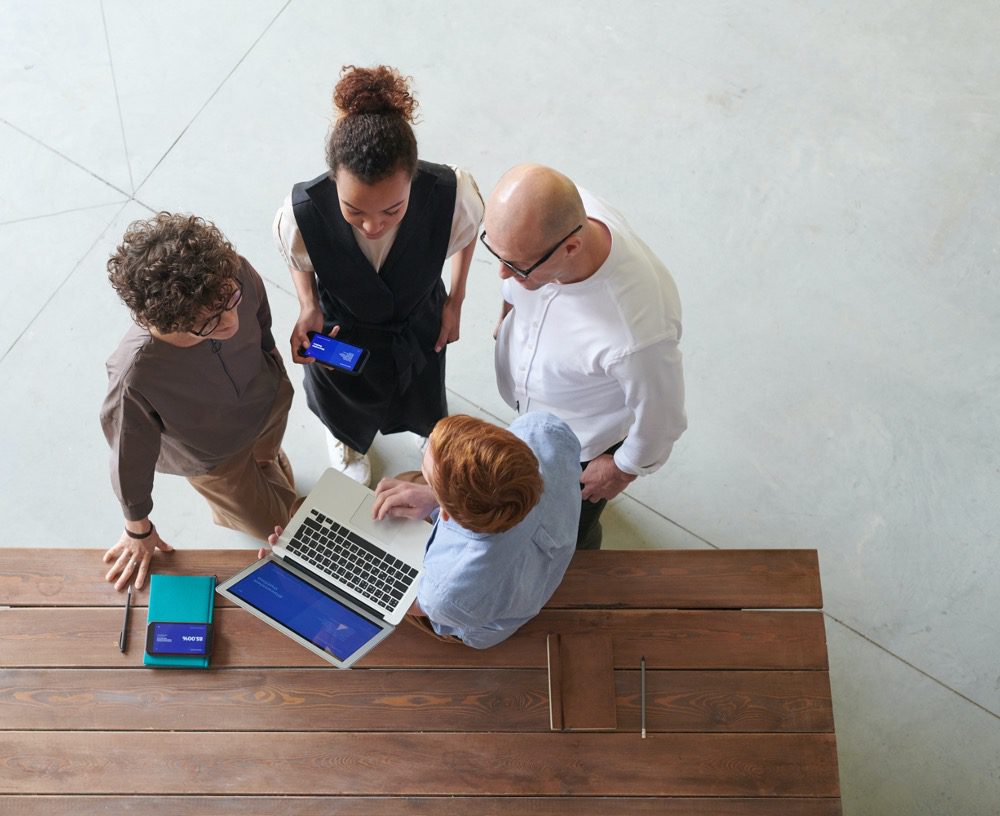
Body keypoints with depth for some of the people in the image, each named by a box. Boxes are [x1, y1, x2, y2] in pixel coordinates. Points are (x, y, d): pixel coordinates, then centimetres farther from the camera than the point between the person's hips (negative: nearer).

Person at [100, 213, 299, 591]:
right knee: (275, 524, 21)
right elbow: (130, 457, -26)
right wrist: (138, 531, -7)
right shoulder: (135, 376, -48)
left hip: (269, 400, 3)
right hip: (213, 454, -3)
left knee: (277, 475, 34)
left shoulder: (237, 276, -39)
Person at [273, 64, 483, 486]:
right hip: (341, 335, -1)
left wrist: (455, 300, -5)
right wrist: (309, 307, -26)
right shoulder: (302, 214, -41)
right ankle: (344, 437, 75)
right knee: (345, 407, 35)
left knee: (423, 402, 36)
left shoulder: (450, 195, -40)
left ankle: (430, 431, 76)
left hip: (419, 329, 1)